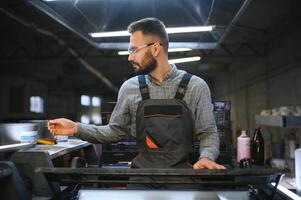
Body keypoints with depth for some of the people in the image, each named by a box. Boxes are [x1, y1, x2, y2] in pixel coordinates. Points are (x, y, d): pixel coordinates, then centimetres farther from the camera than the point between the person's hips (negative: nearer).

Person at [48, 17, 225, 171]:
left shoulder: (196, 87, -5)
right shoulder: (130, 88, 1)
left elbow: (208, 133, 0)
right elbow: (116, 131, 9)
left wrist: (206, 157, -20)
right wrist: (77, 129, -2)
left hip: (181, 170, -1)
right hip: (142, 170, 1)